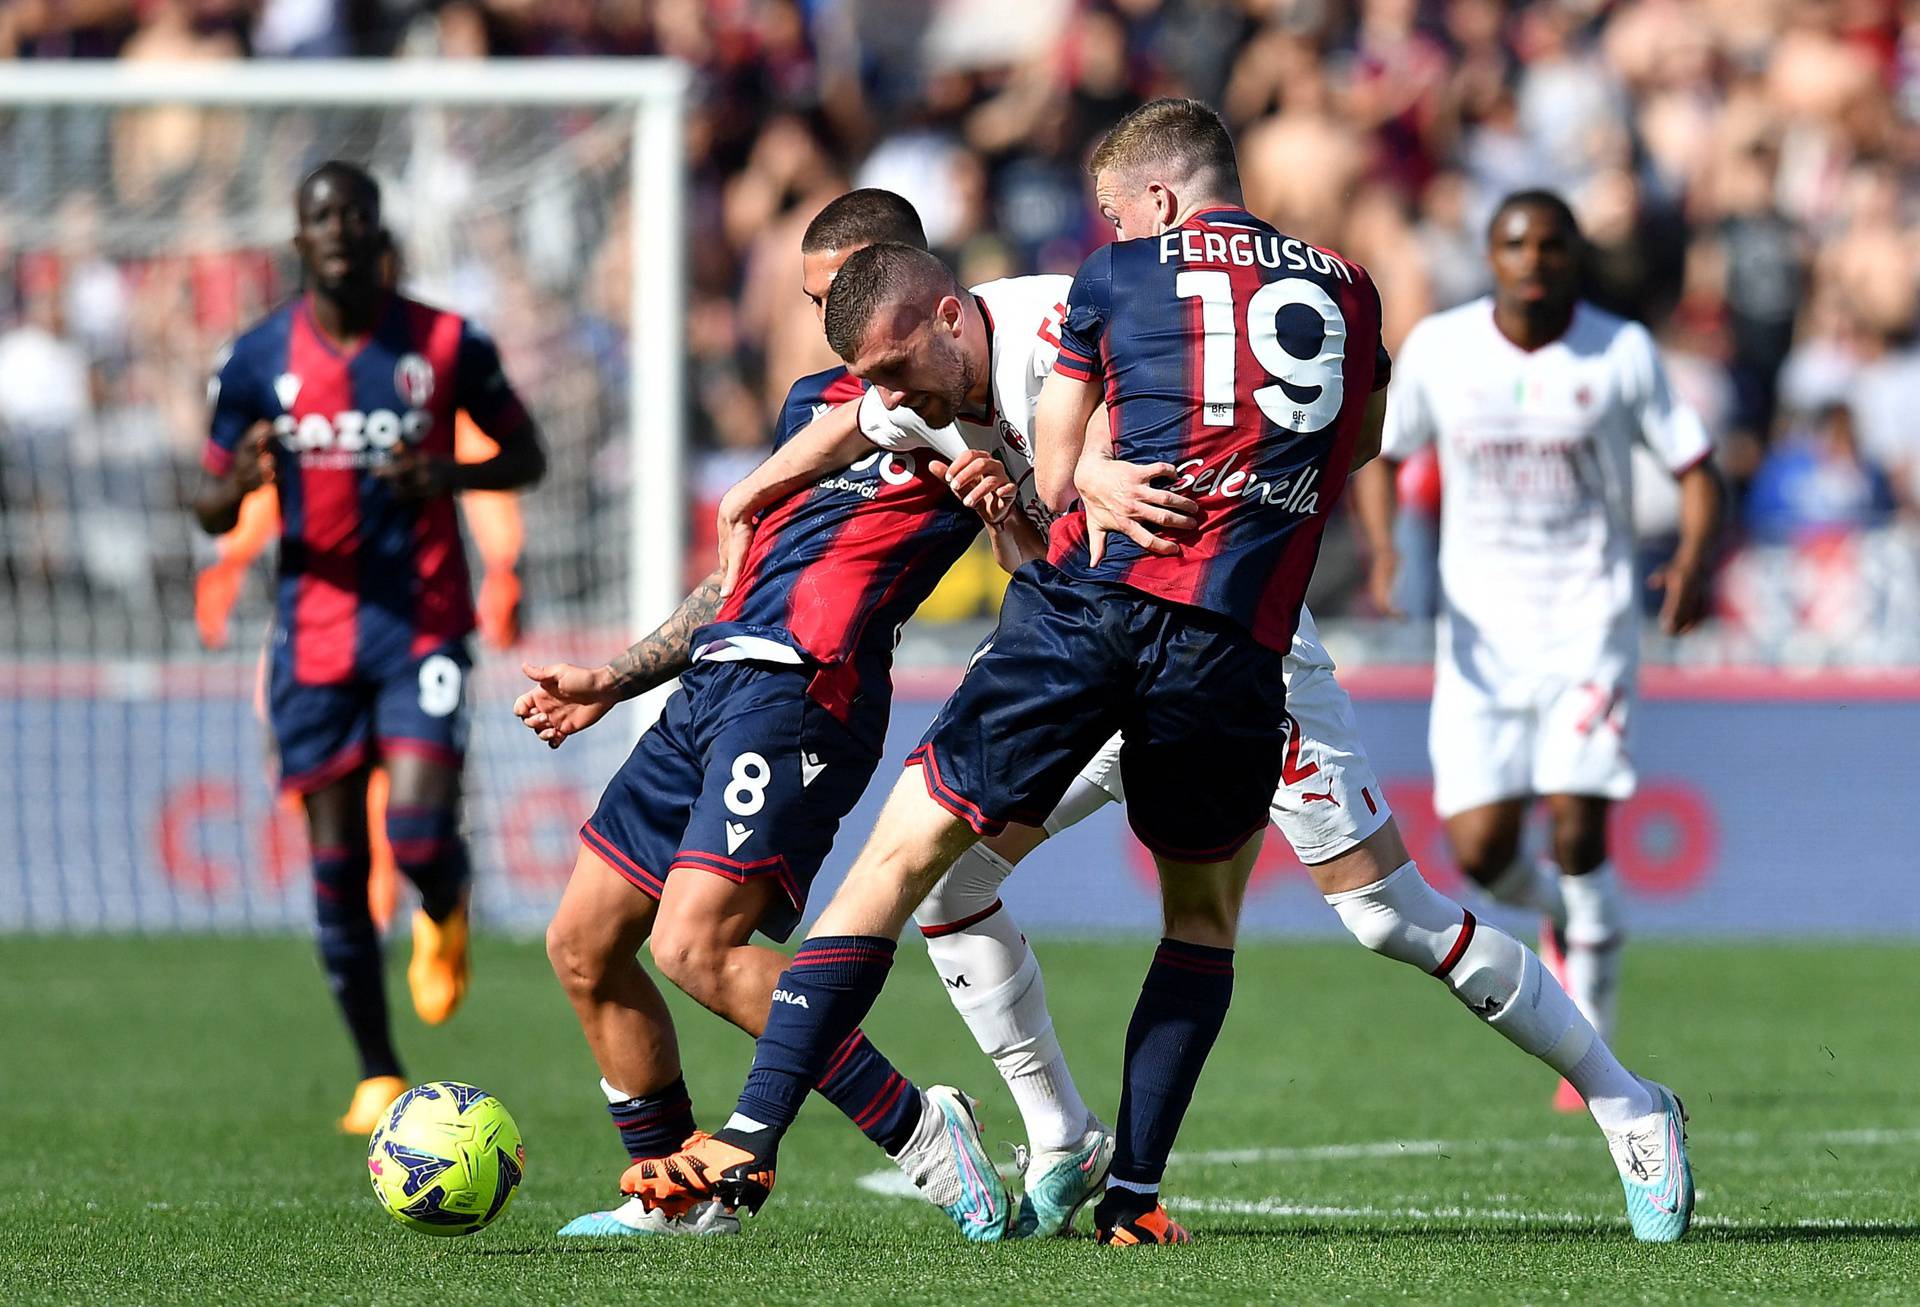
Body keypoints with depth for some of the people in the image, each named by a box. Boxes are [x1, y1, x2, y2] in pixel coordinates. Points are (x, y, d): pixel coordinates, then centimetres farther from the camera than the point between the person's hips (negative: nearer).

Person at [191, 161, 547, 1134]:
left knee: (421, 832, -17)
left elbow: (525, 456, 8)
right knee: (335, 862, 1)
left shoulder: (447, 344, -2)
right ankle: (377, 1075, 13)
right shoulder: (259, 359, 1)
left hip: (423, 623, -2)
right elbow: (211, 509, 7)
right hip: (315, 632, 2)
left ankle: (446, 913, 21)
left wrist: (448, 476, -13)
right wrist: (237, 485, -18)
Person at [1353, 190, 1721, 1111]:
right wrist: (1382, 550, -6)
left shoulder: (1621, 353, -4)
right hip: (1479, 628, 2)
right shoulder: (1438, 350, 0)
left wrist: (1695, 560, -20)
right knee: (1480, 849, -6)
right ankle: (1556, 916, 32)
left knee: (1576, 828, -14)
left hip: (1589, 622, -2)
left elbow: (1694, 469, 0)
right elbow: (1380, 454, 13)